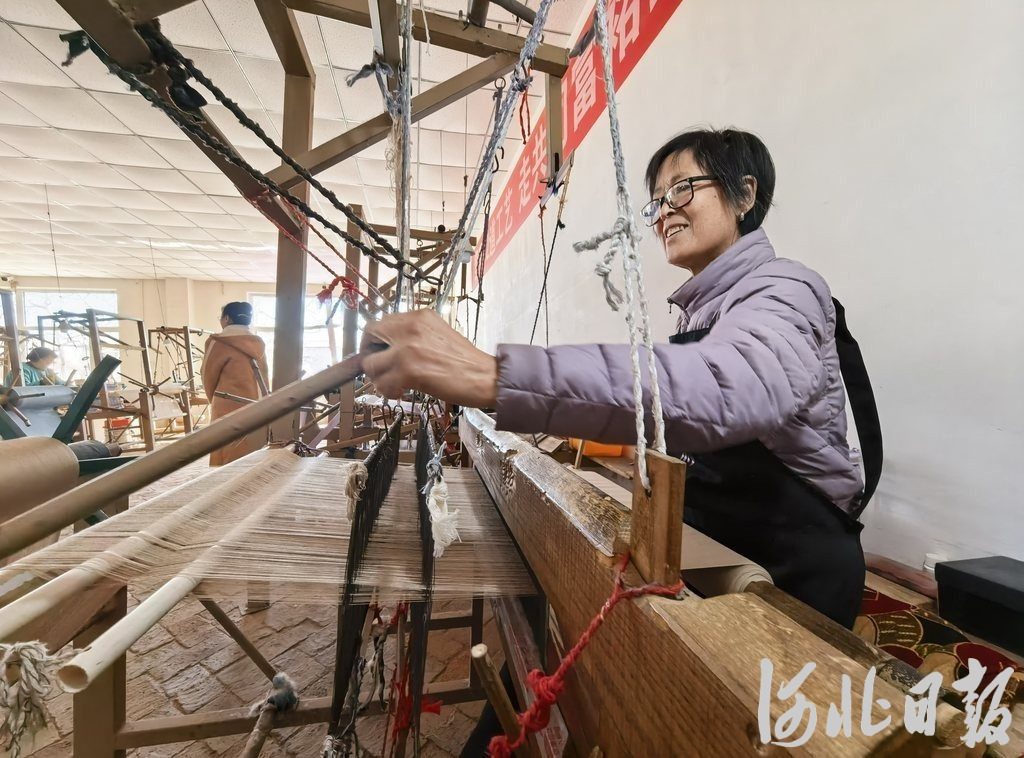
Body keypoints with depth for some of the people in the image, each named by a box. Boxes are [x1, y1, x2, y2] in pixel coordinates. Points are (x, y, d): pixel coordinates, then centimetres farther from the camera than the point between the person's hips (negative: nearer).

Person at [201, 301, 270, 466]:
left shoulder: (218, 342, -6)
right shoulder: (258, 344, 8)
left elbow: (208, 377, 3)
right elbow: (265, 377, 9)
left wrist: (216, 402, 20)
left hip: (231, 412, -5)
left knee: (229, 461, 3)